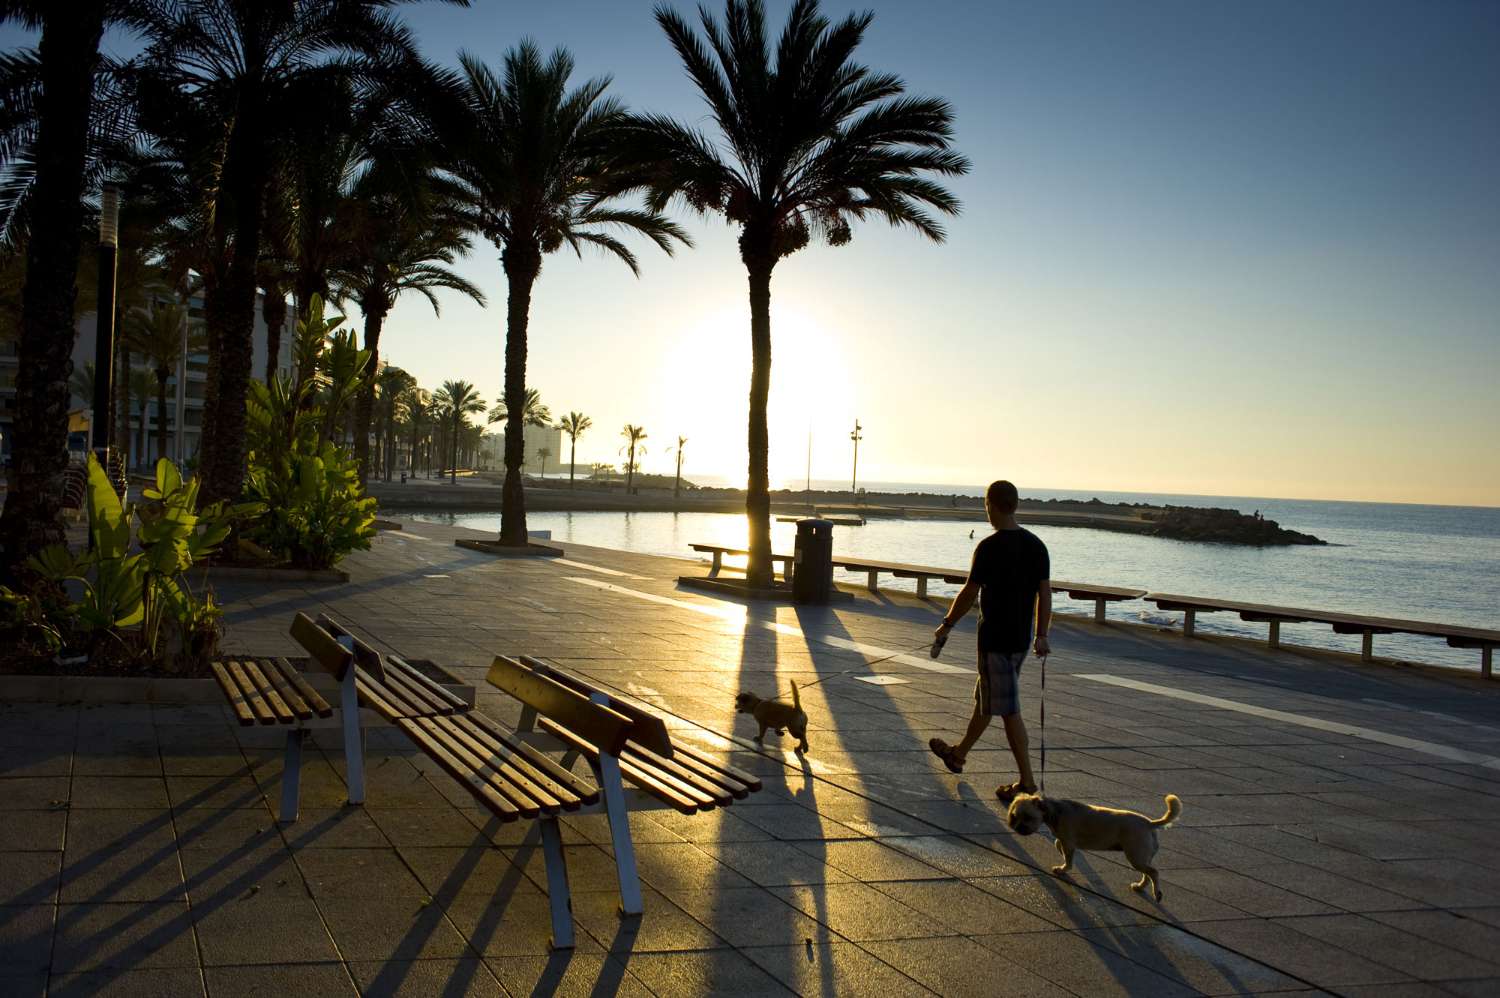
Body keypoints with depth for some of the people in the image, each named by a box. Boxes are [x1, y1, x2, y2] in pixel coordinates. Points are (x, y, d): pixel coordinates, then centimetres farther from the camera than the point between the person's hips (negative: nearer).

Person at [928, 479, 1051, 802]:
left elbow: (969, 593, -13)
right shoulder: (1036, 545, 4)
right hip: (1021, 638, 8)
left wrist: (946, 626, 1)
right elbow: (1045, 593, 6)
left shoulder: (989, 547, -17)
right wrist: (1042, 636, 12)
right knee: (985, 698, 22)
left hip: (995, 639, -8)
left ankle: (1026, 781, -2)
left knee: (1008, 709, -3)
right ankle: (958, 754, 39)